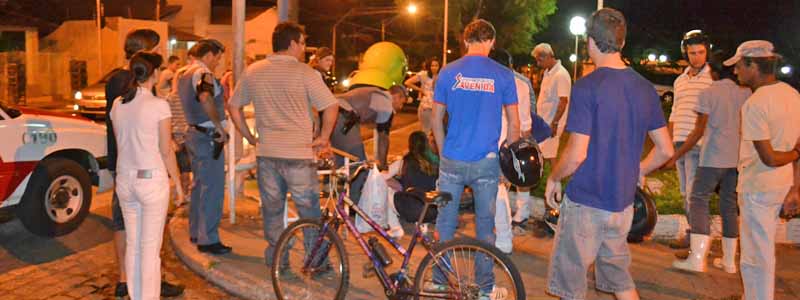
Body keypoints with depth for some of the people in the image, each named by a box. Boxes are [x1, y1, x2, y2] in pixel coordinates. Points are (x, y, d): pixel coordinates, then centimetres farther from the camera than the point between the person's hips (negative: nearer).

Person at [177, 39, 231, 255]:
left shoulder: (184, 75, 16)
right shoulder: (203, 74, -16)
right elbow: (205, 98, -36)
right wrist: (220, 127, -32)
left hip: (193, 133, 10)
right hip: (207, 137, -10)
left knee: (199, 185, 19)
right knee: (212, 188, -6)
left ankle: (195, 232, 29)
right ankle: (208, 240, -3)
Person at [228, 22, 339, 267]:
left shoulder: (253, 71, 6)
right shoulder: (304, 72, -10)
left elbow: (234, 106, 14)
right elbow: (331, 107, -15)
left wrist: (251, 137, 17)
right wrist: (323, 138, -3)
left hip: (266, 153, 5)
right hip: (298, 154, -4)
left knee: (272, 209, 15)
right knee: (309, 211, 7)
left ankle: (275, 260, 25)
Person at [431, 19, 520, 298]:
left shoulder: (448, 72, 0)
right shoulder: (503, 75, -3)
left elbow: (437, 119, 5)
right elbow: (514, 123, 0)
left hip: (452, 160, 1)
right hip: (487, 162, -1)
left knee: (445, 223, 12)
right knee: (485, 225, 10)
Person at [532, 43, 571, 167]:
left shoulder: (561, 74, -17)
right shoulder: (547, 72, 12)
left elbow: (563, 101, -21)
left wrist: (554, 123, -23)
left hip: (551, 124, -9)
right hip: (544, 121, 9)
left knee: (549, 156, -5)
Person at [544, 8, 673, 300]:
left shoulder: (587, 87, -16)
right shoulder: (645, 88, 3)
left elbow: (577, 154, -20)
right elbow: (665, 150, 8)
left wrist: (553, 178, -3)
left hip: (586, 202, -6)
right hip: (623, 202, 6)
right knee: (619, 276, 21)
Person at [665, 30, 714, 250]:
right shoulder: (680, 80, 16)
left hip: (699, 144, -7)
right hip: (679, 144, 7)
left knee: (693, 192, -6)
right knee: (685, 193, 11)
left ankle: (693, 237, 2)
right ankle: (694, 233, 20)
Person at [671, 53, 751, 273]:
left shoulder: (708, 94, -7)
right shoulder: (747, 93, 7)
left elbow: (698, 132, -9)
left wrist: (676, 155, -2)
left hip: (713, 158, -5)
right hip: (738, 159, 5)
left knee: (699, 201, -1)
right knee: (729, 205, 12)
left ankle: (697, 258, -10)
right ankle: (729, 260, 18)